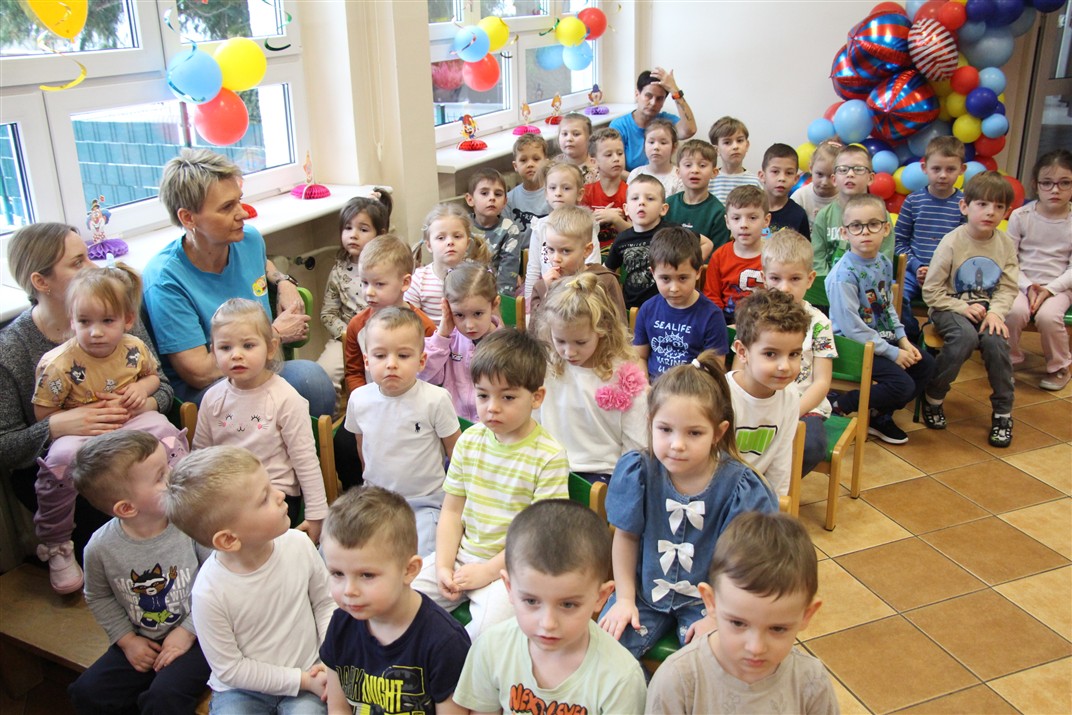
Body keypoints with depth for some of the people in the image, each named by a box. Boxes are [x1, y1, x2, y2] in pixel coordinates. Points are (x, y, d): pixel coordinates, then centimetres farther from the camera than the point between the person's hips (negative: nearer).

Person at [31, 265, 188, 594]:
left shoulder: (135, 349, -6)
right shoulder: (59, 364, -18)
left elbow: (153, 374, 16)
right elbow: (43, 413, -9)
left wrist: (142, 388, -8)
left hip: (130, 420, 4)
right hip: (80, 431, -3)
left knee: (167, 434, -23)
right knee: (61, 460, -33)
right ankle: (55, 548, -10)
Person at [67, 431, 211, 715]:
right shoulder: (101, 548, -14)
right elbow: (98, 598, 7)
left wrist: (189, 630, -12)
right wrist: (127, 639, 0)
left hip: (193, 636, -3)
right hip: (141, 641, 4)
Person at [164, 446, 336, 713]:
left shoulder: (299, 545, -15)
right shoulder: (209, 593, -24)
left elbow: (325, 602, 2)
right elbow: (230, 670, -13)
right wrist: (303, 680, -13)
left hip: (308, 674, 1)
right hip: (242, 689, -1)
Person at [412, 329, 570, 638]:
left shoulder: (549, 457, -13)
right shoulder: (469, 440, 4)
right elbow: (452, 511, 7)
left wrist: (489, 570, -15)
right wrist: (443, 566, -4)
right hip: (462, 554, 5)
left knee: (490, 625, -28)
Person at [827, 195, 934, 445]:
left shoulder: (884, 264, 4)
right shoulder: (844, 274, -23)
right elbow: (851, 327, -24)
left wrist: (903, 340, 3)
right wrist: (892, 352, -18)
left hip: (883, 338, 9)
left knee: (925, 363, 5)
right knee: (903, 385, -18)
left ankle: (880, 416, 15)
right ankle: (841, 407, 0)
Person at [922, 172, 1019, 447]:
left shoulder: (1006, 243, 1)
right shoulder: (951, 243, -11)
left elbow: (1008, 288, 3)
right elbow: (931, 292, -10)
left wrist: (996, 311, -15)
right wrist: (963, 308, -18)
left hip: (986, 309, 3)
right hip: (950, 309, -3)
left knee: (995, 340, -27)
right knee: (965, 336, -33)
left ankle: (1003, 411, -8)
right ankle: (933, 396, -12)